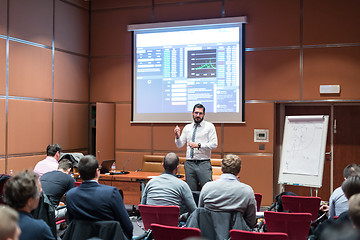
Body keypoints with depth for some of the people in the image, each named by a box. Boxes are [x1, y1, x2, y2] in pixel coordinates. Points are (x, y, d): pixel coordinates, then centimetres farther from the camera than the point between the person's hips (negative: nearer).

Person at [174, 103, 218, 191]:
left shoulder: (209, 126, 3)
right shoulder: (187, 127, 14)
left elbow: (214, 144, -6)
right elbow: (180, 145, 13)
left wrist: (199, 145, -17)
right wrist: (177, 136, -7)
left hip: (204, 164, -3)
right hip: (189, 164, 3)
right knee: (190, 191, 3)